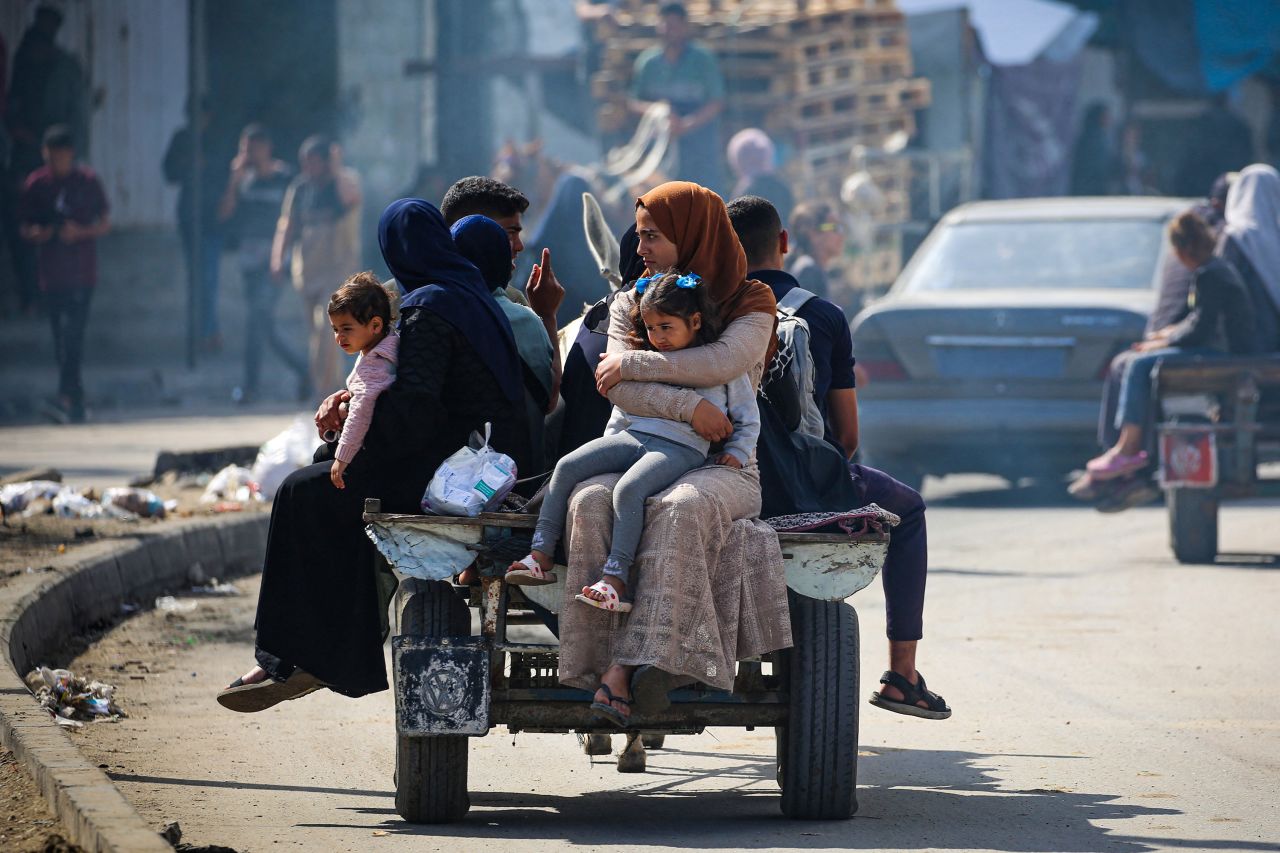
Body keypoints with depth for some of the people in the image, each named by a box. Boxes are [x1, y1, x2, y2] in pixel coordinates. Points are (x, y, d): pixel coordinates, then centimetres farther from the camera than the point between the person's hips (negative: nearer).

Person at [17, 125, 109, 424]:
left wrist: (81, 231, -14)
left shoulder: (87, 181, -1)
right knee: (62, 338, 6)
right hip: (51, 273, 3)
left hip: (82, 272, -3)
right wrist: (36, 233, -13)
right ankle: (76, 398, 17)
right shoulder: (36, 184, 4)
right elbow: (24, 227, 10)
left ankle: (67, 398, -20)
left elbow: (105, 223, 4)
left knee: (72, 334, -15)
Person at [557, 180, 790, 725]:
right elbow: (619, 390, 1)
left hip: (724, 465, -3)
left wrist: (632, 363, -9)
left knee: (681, 508, -39)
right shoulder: (630, 304, 19)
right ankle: (610, 663, -43)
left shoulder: (751, 304, 7)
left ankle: (643, 657, -48)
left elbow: (724, 362, -15)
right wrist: (687, 406, -15)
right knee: (592, 503, -33)